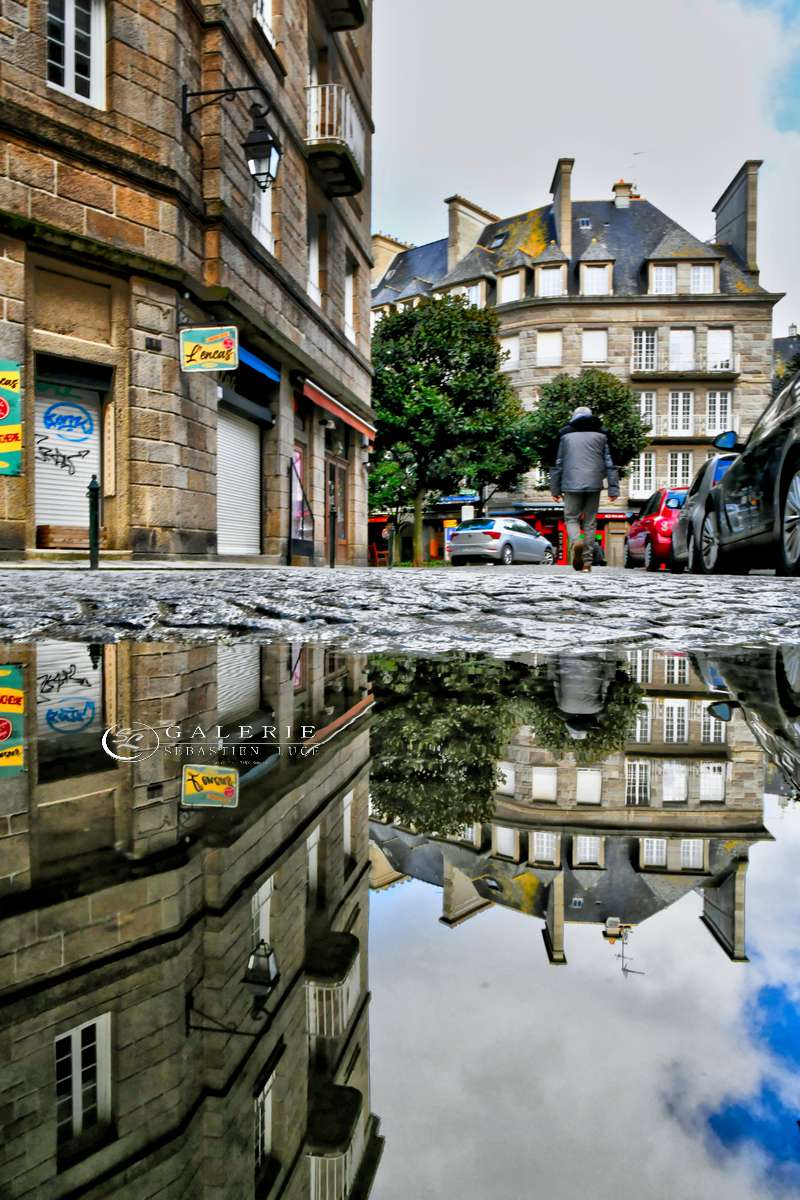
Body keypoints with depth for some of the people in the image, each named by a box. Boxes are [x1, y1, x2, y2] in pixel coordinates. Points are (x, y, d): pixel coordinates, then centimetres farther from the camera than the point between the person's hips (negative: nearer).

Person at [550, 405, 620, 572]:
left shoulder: (565, 434, 8)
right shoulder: (601, 434, 11)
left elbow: (557, 463, 7)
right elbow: (610, 463, 6)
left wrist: (555, 489, 12)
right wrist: (613, 489, 6)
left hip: (572, 484, -1)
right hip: (594, 485, 1)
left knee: (571, 517, 7)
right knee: (590, 522, 7)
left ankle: (576, 541, -24)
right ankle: (587, 561, 7)